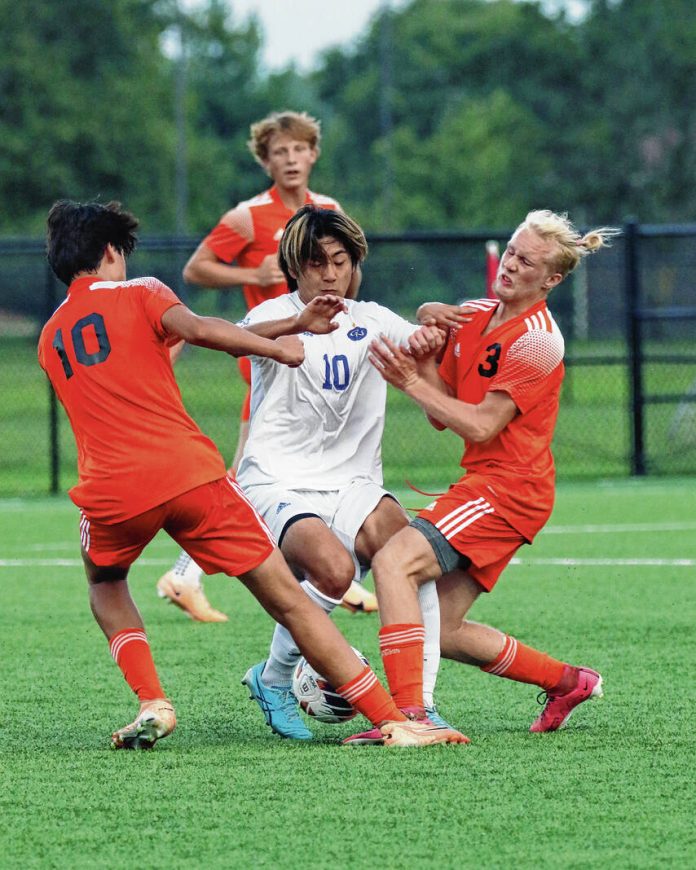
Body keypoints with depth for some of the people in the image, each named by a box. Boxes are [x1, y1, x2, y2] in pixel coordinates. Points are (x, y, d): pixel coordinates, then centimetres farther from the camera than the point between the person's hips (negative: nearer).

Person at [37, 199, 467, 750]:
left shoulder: (49, 340, 22)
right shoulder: (137, 294, 10)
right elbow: (196, 328, -11)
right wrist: (276, 347, -8)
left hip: (111, 492, 3)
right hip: (192, 472, -3)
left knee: (105, 584, 35)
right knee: (290, 601, 3)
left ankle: (152, 705, 14)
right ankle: (392, 721, -2)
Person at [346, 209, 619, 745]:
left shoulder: (537, 341, -13)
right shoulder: (474, 317, 11)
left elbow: (481, 425, -18)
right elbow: (444, 417, 12)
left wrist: (411, 382, -17)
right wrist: (423, 361, -4)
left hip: (508, 487, -9)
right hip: (485, 484, 9)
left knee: (395, 560, -24)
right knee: (442, 632, 7)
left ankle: (407, 714, -32)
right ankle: (568, 682, 25)